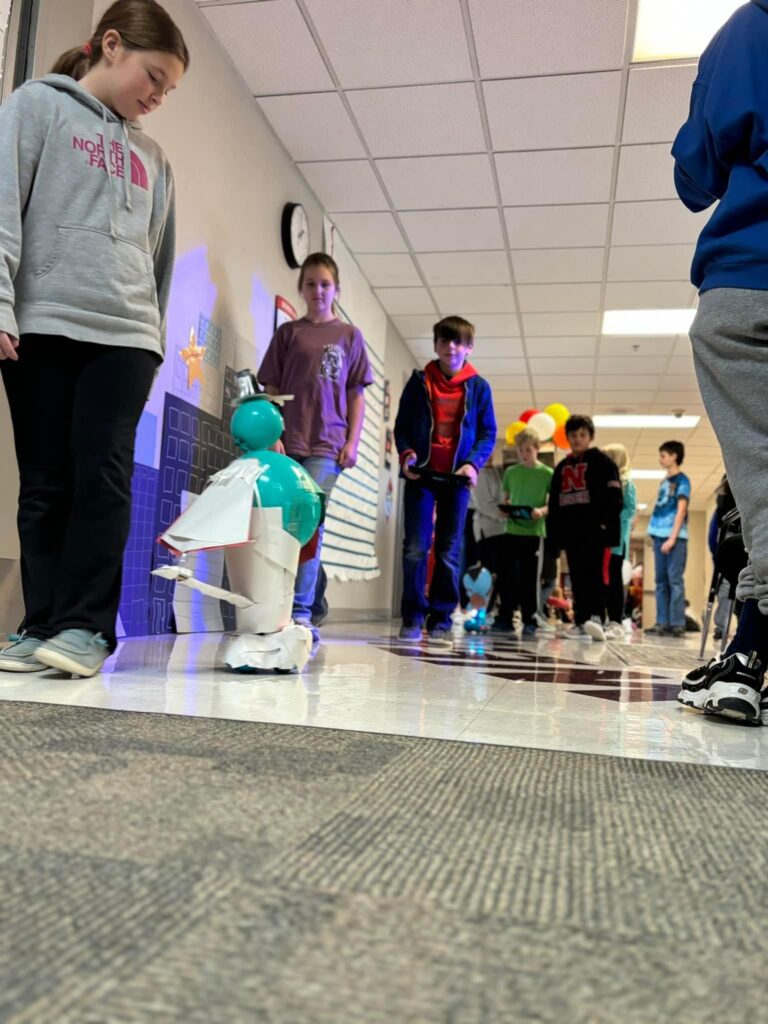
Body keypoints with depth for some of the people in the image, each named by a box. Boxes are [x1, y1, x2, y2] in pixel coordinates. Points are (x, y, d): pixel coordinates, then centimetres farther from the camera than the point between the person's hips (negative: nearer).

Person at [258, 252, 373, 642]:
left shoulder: (349, 335, 12)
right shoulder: (288, 332, 12)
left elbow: (356, 395, 10)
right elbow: (271, 390, 9)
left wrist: (352, 442, 1)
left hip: (326, 443, -1)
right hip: (288, 442, 1)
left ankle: (301, 612, -6)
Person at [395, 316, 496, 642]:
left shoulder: (478, 386, 7)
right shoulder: (419, 381, 7)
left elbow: (488, 434, 6)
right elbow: (401, 426, 8)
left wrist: (474, 463, -11)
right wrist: (406, 453, -11)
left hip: (457, 479, 0)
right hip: (421, 475, 0)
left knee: (448, 553, 4)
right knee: (415, 549, -4)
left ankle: (441, 618, 12)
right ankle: (413, 616, 5)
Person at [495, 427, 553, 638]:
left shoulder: (547, 473, 0)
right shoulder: (511, 472, 10)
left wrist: (542, 511, -20)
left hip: (533, 532, -3)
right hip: (511, 530, 3)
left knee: (528, 578, -1)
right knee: (507, 576, 5)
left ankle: (529, 622, 5)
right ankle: (505, 618, 14)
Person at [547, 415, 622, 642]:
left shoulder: (601, 461, 3)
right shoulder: (562, 467, 20)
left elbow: (613, 495, -6)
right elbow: (554, 503, 20)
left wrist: (607, 525, -16)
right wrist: (554, 532, 12)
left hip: (594, 529, -6)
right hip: (569, 529, 6)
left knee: (594, 575, -13)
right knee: (576, 578, 5)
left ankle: (596, 618, -19)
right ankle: (581, 622, 7)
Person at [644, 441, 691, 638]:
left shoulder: (682, 480, -2)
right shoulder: (664, 482, 20)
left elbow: (681, 511, -9)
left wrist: (672, 538, -16)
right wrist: (656, 537, 15)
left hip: (675, 538, -7)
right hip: (660, 537, 7)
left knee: (675, 580, -8)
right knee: (661, 581, 5)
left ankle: (678, 625, -8)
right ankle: (662, 623, 7)